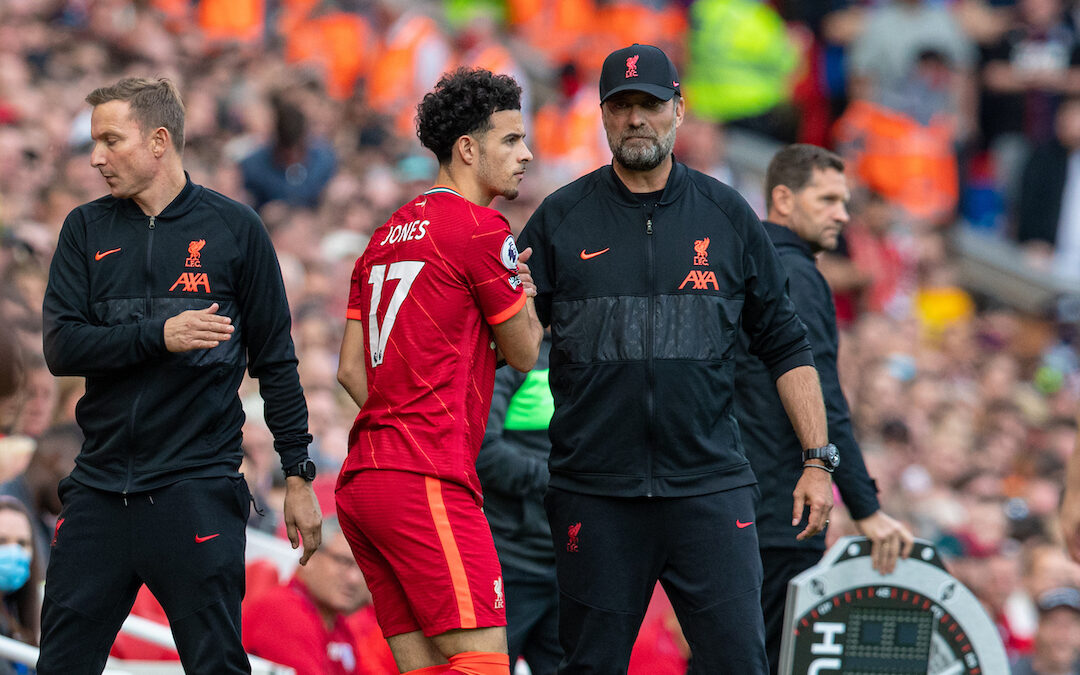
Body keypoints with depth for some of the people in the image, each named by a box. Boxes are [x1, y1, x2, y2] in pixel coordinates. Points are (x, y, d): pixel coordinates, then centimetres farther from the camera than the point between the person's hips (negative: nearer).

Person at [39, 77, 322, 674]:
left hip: (198, 488, -3)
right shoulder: (86, 231, 9)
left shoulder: (233, 229, 2)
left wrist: (297, 475, 2)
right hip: (99, 486, 3)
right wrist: (160, 336, -16)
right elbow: (61, 348, -2)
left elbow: (275, 360, 5)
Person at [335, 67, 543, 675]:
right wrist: (526, 289, 19)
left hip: (362, 479, 9)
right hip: (428, 483, -9)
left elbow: (351, 369, 19)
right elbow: (524, 352, 4)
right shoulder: (482, 230, -6)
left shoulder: (387, 236, 20)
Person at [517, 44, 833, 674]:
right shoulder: (561, 219, 6)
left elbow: (785, 344, 11)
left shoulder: (727, 215, 8)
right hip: (595, 495, 0)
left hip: (710, 486, 0)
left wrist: (818, 461, 5)